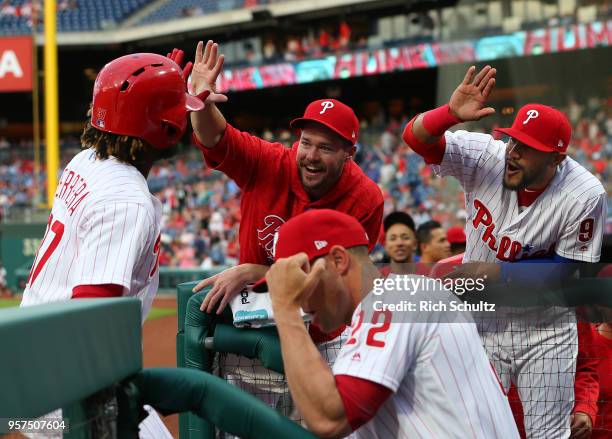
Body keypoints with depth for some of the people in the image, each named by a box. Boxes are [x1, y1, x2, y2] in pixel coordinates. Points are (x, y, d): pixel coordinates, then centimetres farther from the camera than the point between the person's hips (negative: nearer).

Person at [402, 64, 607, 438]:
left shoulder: (586, 196, -20)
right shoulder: (485, 158, -16)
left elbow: (565, 270, -15)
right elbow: (417, 137, -21)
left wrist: (496, 272, -22)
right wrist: (451, 113, -41)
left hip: (544, 328, -1)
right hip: (481, 320, 2)